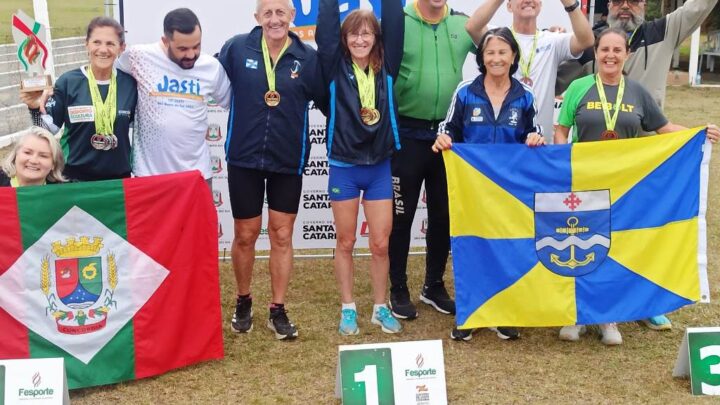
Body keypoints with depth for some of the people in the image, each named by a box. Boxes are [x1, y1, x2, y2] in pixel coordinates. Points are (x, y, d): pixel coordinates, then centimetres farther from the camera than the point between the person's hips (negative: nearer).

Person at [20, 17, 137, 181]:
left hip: (119, 176, 2)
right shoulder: (68, 81, -7)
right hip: (74, 176, -2)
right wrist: (37, 109, -20)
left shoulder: (129, 83, -2)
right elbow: (50, 128, -4)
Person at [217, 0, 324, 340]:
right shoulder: (236, 48, -7)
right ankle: (243, 302, 31)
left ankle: (278, 310, 19)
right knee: (245, 235, 10)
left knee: (282, 236, 6)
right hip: (244, 158, 0)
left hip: (288, 161, 0)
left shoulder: (308, 57, -5)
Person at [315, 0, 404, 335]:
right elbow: (325, 29, -12)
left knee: (381, 243, 5)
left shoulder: (386, 68, 2)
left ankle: (380, 308, 21)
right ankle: (348, 309, 21)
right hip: (344, 167, -1)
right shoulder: (335, 68, -2)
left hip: (379, 167, 1)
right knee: (345, 242, 8)